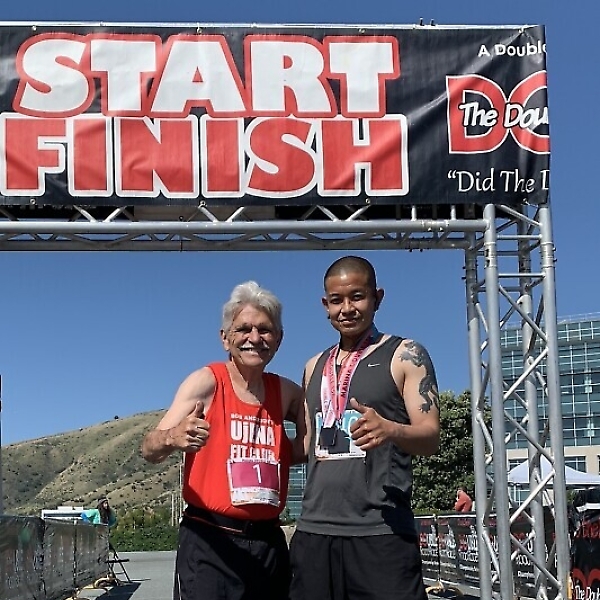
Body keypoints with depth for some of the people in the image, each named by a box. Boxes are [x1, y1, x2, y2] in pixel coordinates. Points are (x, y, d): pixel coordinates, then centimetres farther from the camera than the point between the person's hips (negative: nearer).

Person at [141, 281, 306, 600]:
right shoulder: (206, 382, -7)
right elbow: (149, 450, -16)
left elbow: (306, 447, 24)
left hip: (269, 543, 5)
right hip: (209, 542, -5)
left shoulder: (285, 393, 7)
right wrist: (173, 438, -38)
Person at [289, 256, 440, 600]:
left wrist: (391, 431, -28)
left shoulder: (405, 355, 1)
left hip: (381, 533, -5)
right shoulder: (315, 366, 18)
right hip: (314, 530, 5)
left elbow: (431, 438, -9)